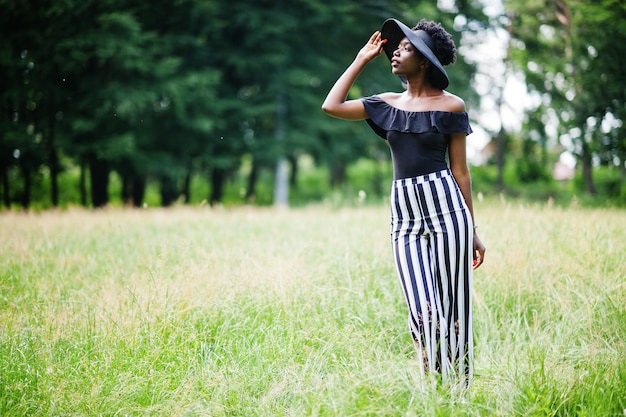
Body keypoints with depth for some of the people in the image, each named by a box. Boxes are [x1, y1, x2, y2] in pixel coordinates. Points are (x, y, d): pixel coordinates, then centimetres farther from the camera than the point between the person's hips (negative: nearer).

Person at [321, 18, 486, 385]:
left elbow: (460, 171, 3)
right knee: (424, 312, -5)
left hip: (446, 209, -3)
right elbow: (332, 106, 8)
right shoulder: (387, 105, 14)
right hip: (405, 217, 3)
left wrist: (472, 230, 2)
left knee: (453, 308, -1)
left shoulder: (451, 106, 2)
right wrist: (362, 59, 13)